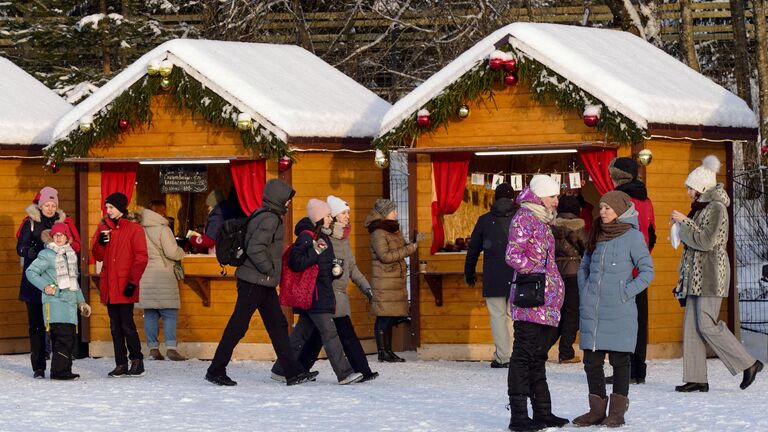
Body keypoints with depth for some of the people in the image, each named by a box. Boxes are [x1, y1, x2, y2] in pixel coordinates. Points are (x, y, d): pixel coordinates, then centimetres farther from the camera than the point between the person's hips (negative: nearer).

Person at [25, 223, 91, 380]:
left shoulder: (71, 254, 19)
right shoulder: (47, 255, -1)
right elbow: (30, 271, -3)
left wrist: (81, 302, 28)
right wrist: (45, 286, -13)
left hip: (70, 301, 7)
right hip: (54, 301, -7)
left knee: (71, 337, 4)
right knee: (63, 335, -16)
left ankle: (65, 370, 10)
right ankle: (59, 371, -14)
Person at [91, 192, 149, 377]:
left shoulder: (134, 229, -3)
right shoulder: (105, 228, 13)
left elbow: (141, 258, -7)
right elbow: (98, 256, 14)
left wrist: (133, 281, -14)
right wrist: (100, 243, -7)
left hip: (125, 286, -6)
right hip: (109, 285, 6)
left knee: (127, 325, -7)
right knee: (115, 326, 7)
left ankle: (137, 361, 2)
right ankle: (121, 364, 11)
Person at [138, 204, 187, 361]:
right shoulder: (162, 229, -8)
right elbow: (172, 252, -12)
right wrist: (181, 253, 8)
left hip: (144, 276, 5)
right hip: (162, 275, -5)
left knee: (150, 314, 7)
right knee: (170, 313, -2)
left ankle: (153, 348, 6)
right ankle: (171, 348, -10)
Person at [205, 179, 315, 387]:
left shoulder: (263, 216, 14)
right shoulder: (270, 219, -16)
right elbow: (255, 249, -26)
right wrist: (269, 270, -15)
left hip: (264, 284, 10)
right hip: (254, 282, -10)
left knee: (278, 325, 8)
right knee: (238, 326, -4)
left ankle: (293, 372, 8)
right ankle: (216, 370, 2)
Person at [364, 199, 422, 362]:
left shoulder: (393, 230, 17)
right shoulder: (378, 233, -11)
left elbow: (401, 249, 24)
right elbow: (385, 256, -20)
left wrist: (414, 241, 6)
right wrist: (410, 248, -19)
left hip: (396, 281, 9)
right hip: (384, 283, -9)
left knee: (392, 317, 9)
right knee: (384, 317, -7)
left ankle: (388, 351, 14)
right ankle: (383, 351, -4)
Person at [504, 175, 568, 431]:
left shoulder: (542, 220, 18)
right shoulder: (524, 218, -8)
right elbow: (513, 256, -17)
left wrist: (555, 289, 17)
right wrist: (537, 273, -15)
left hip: (546, 301, 9)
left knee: (537, 357, 13)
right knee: (524, 356, -6)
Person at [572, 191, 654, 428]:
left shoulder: (632, 236, -5)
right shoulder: (597, 235, 12)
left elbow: (647, 271, -6)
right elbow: (584, 266, 23)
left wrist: (625, 293, -11)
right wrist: (584, 293, 10)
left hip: (619, 311, -6)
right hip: (592, 311, 6)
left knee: (619, 360, 2)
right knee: (592, 361, 6)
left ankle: (617, 412, 7)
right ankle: (597, 410, 15)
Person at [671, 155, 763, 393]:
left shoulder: (716, 208, -11)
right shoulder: (701, 208, 17)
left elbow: (706, 241, -19)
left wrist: (684, 222, -12)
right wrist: (683, 226, 9)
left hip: (711, 274, -10)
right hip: (697, 275, 10)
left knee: (707, 325, -12)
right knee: (691, 325, 4)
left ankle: (749, 364, -5)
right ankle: (696, 378, 4)